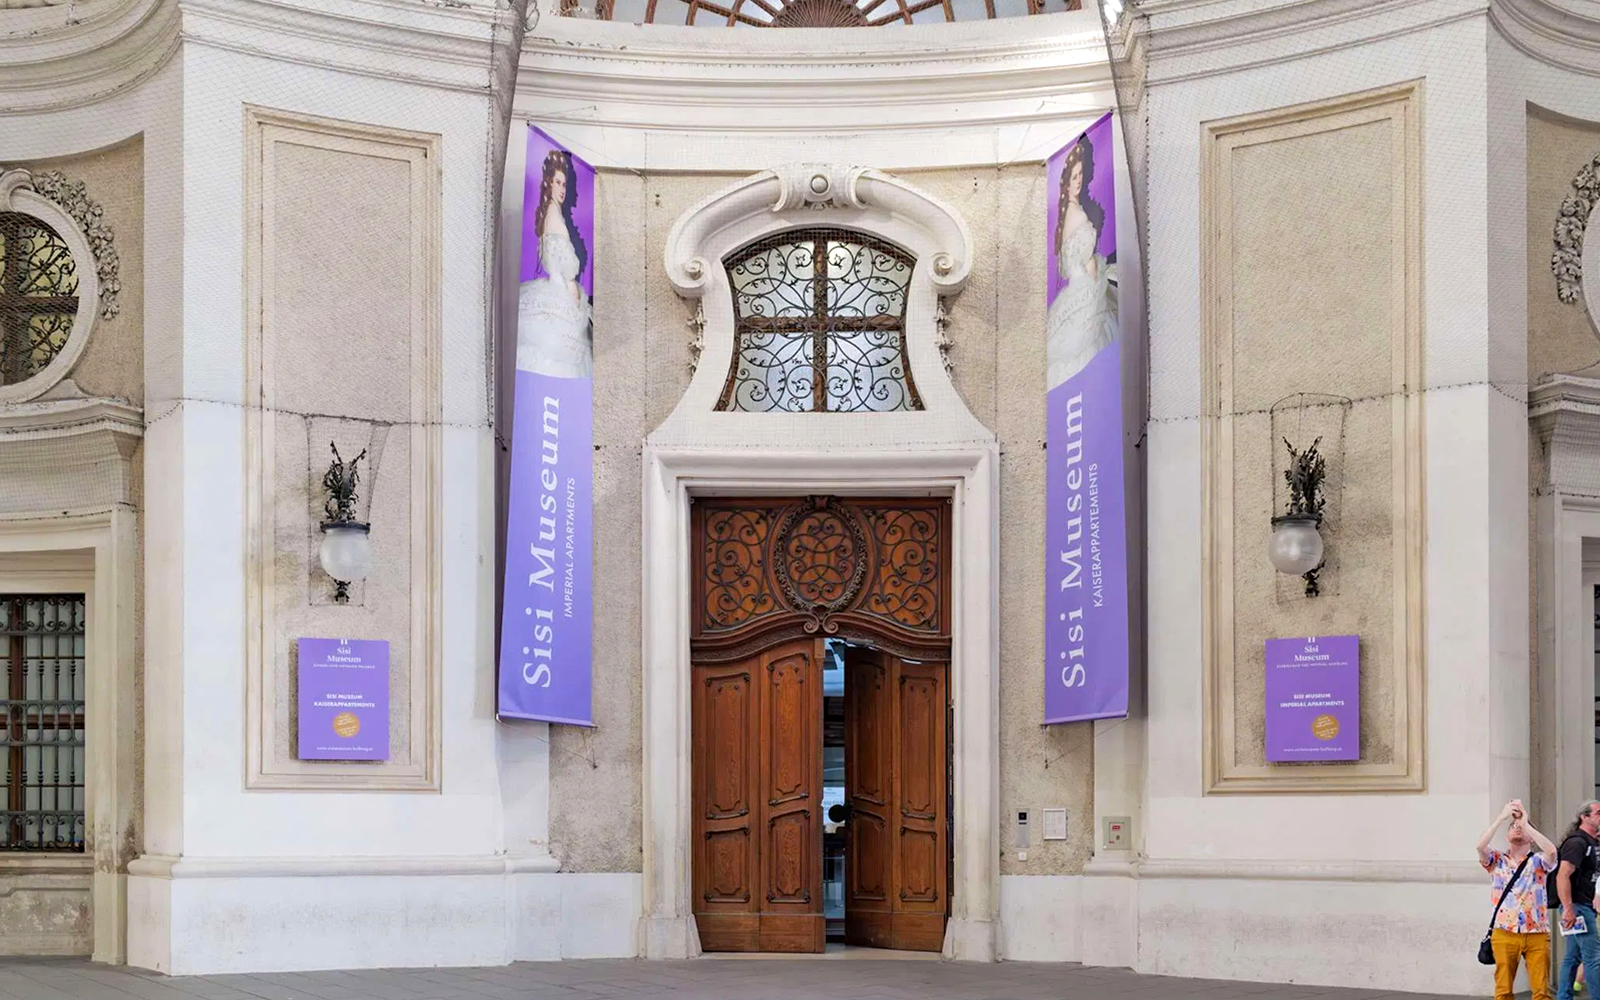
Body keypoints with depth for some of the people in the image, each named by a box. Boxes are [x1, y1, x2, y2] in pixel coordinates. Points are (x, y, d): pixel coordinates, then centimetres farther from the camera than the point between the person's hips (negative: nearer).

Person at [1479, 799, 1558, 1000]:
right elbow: (1480, 846, -12)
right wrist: (1502, 817, -14)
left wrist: (1526, 823, -13)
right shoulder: (1497, 861, 9)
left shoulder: (1537, 861, 8)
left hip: (1537, 935, 0)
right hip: (1505, 935, 0)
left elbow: (1551, 850, -15)